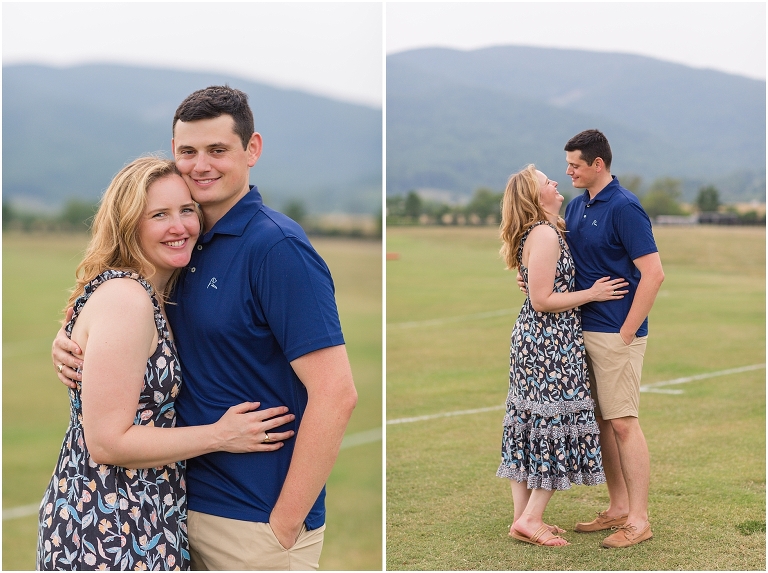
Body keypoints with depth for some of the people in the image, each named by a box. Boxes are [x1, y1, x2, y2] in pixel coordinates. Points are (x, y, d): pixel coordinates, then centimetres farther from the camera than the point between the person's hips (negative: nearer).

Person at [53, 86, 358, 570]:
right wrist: (72, 344, -2)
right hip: (189, 507, 7)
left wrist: (282, 528, -20)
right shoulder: (190, 245, 8)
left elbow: (335, 394, -22)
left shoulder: (278, 247, -16)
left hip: (253, 522, -7)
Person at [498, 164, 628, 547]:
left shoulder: (543, 232, 13)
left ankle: (523, 518, 16)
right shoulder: (545, 234, -17)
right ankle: (529, 520, -2)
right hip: (550, 342, -10)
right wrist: (591, 294, -13)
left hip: (533, 340, 10)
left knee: (530, 422, 10)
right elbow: (542, 300, -19)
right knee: (556, 419, -4)